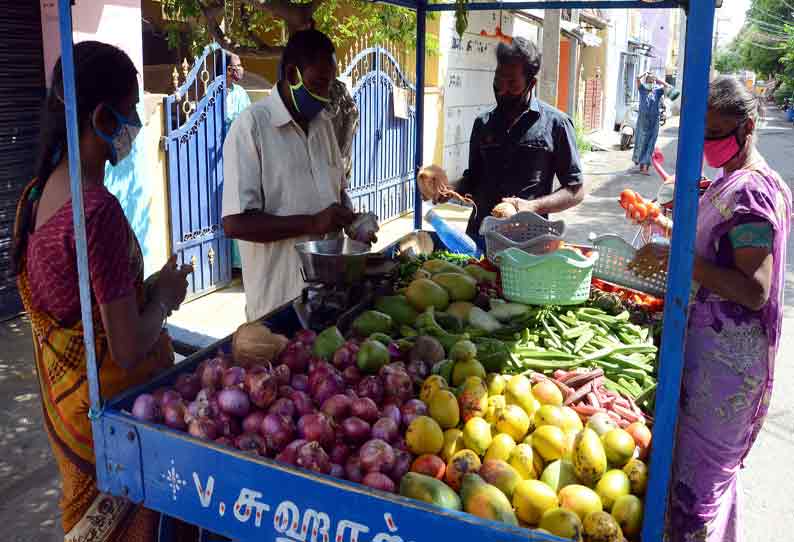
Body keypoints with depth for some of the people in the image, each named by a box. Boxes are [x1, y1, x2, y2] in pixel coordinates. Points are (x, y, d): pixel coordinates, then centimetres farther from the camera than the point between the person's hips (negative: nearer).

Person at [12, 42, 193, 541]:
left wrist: (146, 288, 5)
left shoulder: (39, 193, -1)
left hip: (64, 393, 8)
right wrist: (165, 298, -9)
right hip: (113, 404, -8)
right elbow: (128, 350, -26)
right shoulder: (100, 210, -27)